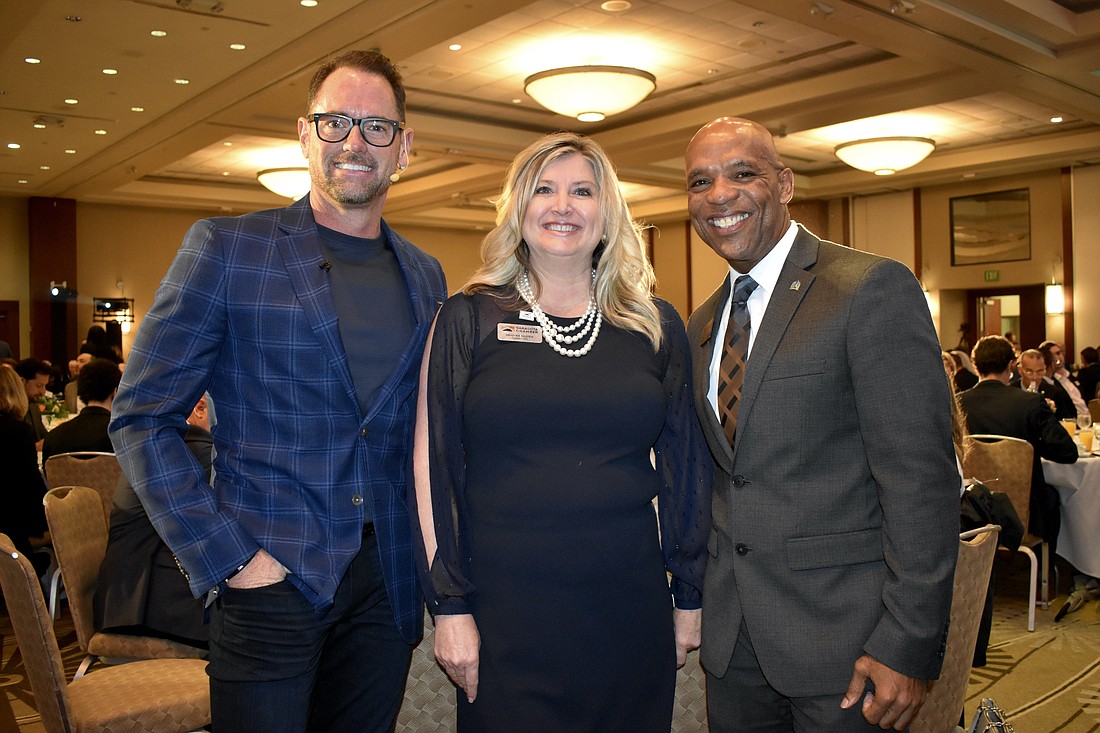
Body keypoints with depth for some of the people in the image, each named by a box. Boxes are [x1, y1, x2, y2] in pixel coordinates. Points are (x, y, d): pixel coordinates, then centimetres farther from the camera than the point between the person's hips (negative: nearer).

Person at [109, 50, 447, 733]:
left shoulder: (427, 276, 8)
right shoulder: (225, 247, -4)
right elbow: (143, 418, -5)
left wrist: (424, 550, 5)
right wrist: (225, 558, -11)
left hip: (388, 584, 4)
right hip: (272, 578, -4)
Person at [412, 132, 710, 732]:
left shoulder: (656, 327, 5)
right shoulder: (468, 319, -1)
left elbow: (684, 466, 8)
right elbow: (433, 465, -2)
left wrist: (689, 596, 8)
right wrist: (450, 606, -6)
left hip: (630, 610, 2)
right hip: (506, 617, -2)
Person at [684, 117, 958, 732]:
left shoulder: (874, 288, -12)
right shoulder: (703, 325, 10)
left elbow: (922, 479, -17)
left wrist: (908, 646, -19)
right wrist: (698, 599, 12)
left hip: (842, 635, -6)